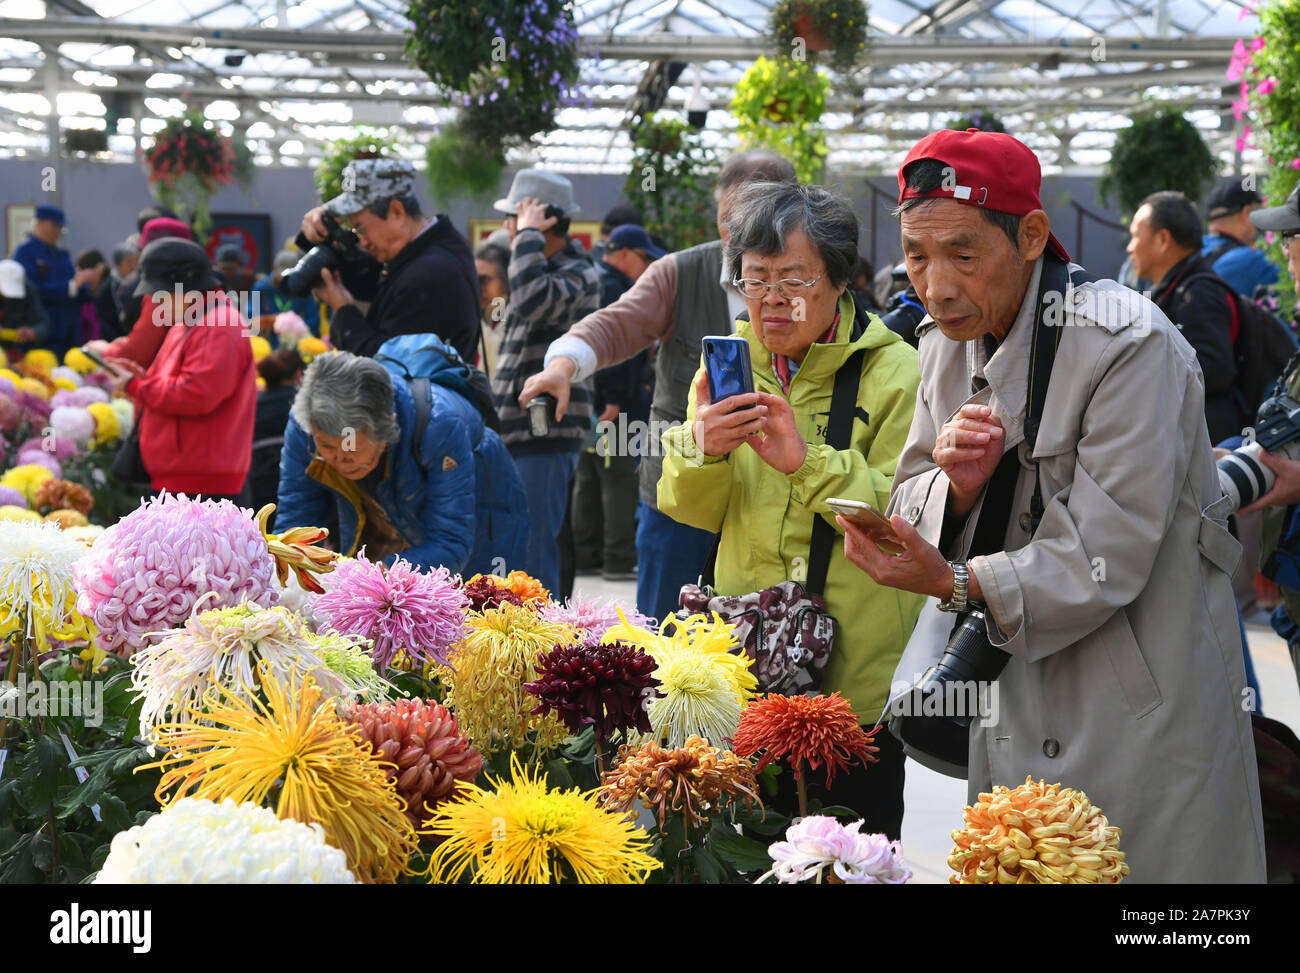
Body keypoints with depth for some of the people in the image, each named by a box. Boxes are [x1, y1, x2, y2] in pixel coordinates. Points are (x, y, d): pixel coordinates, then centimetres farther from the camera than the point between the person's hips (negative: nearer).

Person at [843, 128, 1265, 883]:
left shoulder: (1128, 345, -20)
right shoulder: (948, 340, 4)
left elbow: (1106, 560, -23)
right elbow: (915, 514, 7)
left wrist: (954, 583, -32)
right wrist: (958, 484, -15)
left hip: (1144, 709, -7)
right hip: (1017, 700, 7)